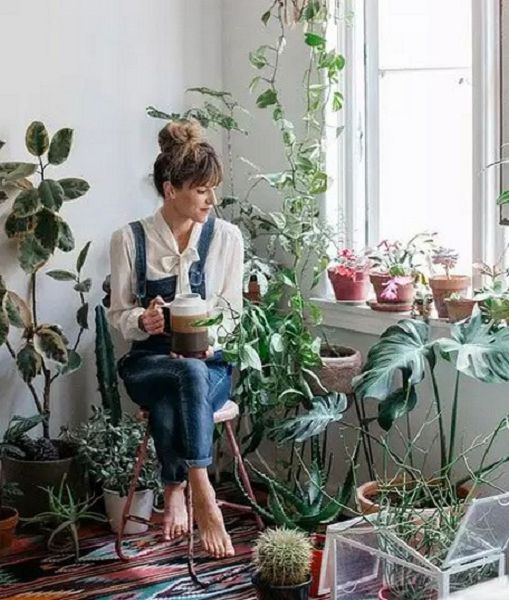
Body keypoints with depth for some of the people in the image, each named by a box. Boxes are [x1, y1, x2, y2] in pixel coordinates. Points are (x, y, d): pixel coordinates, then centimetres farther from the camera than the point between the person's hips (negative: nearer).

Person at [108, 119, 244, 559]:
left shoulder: (227, 237, 1)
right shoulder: (130, 240, -2)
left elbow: (231, 309, 2)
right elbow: (119, 313, 2)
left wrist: (210, 340, -19)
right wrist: (143, 321, -22)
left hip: (210, 360, 1)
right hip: (149, 361, 0)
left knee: (170, 404, -36)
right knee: (189, 375, -37)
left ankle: (175, 491, -23)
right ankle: (202, 495, -34)